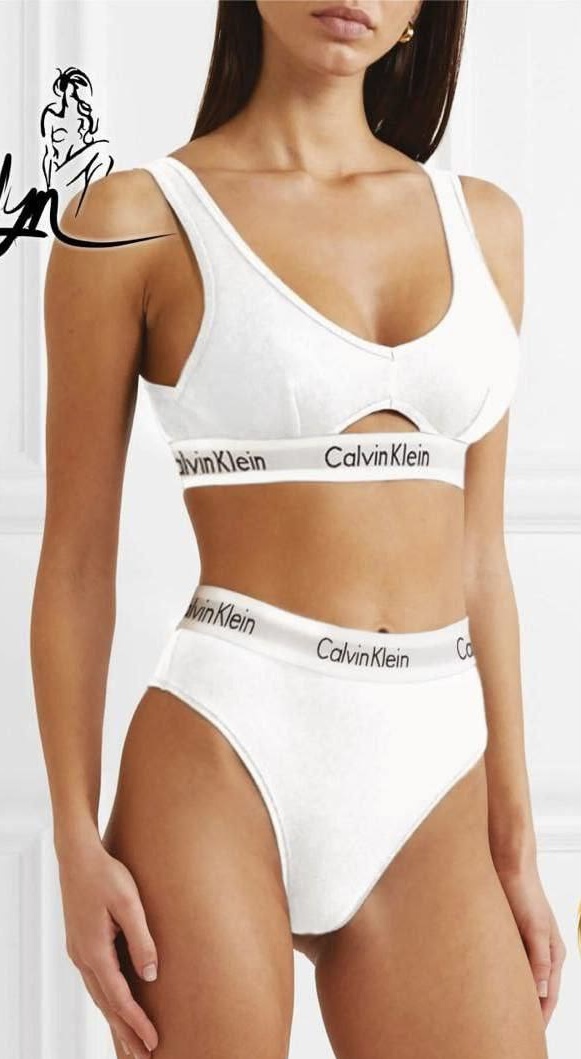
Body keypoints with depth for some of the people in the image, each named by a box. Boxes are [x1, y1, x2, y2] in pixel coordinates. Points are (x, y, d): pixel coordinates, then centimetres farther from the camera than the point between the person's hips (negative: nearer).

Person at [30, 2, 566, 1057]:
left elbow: (477, 554, 13)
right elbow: (76, 561, 1)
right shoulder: (137, 219, -1)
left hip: (437, 781, 4)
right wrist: (78, 847, -5)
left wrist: (516, 839, 11)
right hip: (223, 765, -4)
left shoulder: (482, 221, 11)